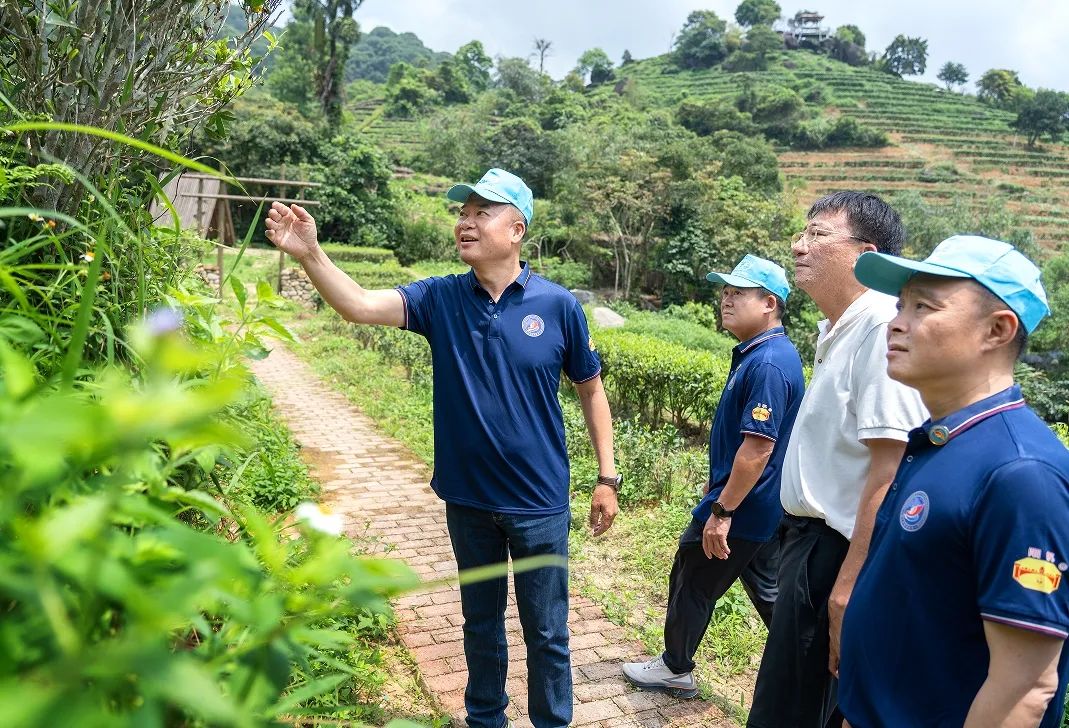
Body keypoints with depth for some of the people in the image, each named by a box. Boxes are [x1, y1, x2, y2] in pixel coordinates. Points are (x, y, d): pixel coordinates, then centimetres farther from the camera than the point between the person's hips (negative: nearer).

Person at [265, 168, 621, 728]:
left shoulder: (557, 305, -10)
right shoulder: (440, 299, -5)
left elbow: (590, 389, -2)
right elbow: (360, 306, -18)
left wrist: (607, 477, -1)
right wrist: (309, 254, -34)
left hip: (540, 502, -2)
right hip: (467, 498, 3)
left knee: (546, 631, 12)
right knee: (480, 621, 21)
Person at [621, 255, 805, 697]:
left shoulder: (766, 365, -24)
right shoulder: (759, 354, 7)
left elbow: (758, 449, -28)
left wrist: (721, 511, -24)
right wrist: (717, 487, 23)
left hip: (742, 508, -9)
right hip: (764, 510, 9)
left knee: (691, 584, 9)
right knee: (769, 591, 19)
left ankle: (675, 670, 28)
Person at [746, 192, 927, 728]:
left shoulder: (883, 325, -21)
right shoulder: (836, 329, 11)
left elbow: (889, 470, -26)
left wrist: (848, 588, -26)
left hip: (837, 553, -9)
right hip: (811, 538, 10)